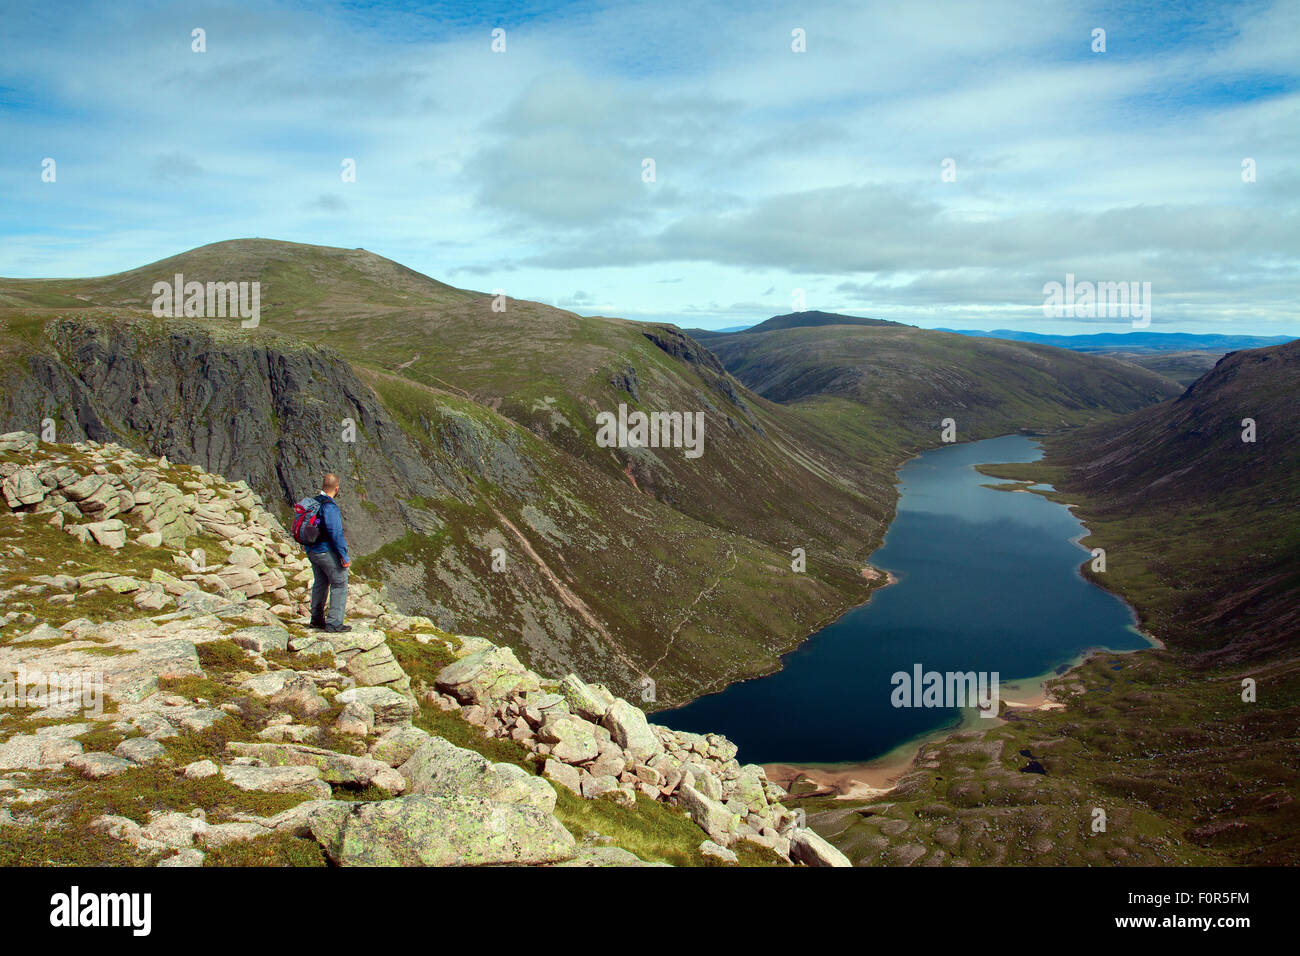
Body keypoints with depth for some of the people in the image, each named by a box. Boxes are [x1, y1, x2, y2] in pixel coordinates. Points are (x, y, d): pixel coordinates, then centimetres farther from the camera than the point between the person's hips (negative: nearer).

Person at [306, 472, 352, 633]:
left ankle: (317, 619, 29)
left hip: (312, 551, 9)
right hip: (328, 552, -9)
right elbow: (336, 533, -23)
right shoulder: (330, 506, -21)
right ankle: (334, 623, -1)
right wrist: (344, 556, -18)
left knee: (320, 583, 20)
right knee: (340, 585, 0)